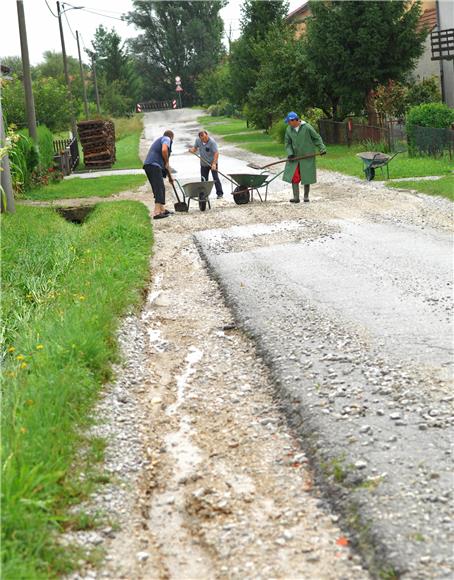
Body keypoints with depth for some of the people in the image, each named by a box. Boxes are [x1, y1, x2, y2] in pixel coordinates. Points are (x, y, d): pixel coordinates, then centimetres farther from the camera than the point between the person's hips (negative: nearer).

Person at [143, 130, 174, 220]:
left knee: (161, 188, 18)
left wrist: (169, 176, 44)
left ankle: (162, 210, 25)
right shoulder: (167, 139, 6)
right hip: (154, 165, -9)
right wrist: (166, 162, -3)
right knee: (159, 189, -12)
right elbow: (164, 150, -18)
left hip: (148, 166, 9)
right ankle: (157, 213, -20)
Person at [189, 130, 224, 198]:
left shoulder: (212, 142, -22)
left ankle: (219, 193, 0)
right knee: (204, 179, 8)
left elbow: (216, 153, -26)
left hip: (212, 163, -5)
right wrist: (192, 150, -13)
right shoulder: (198, 140, -4)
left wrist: (214, 164, -35)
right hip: (203, 164, 5)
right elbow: (195, 147, 12)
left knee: (216, 178, -7)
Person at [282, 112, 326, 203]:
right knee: (294, 177, -6)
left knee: (307, 178, 5)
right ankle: (296, 197, -1)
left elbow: (317, 138, -2)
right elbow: (287, 143, 6)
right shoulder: (289, 130, 0)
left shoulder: (307, 127, -11)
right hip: (295, 158, 3)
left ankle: (306, 196, 19)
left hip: (307, 157, -3)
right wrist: (290, 153, -9)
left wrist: (322, 148, -8)